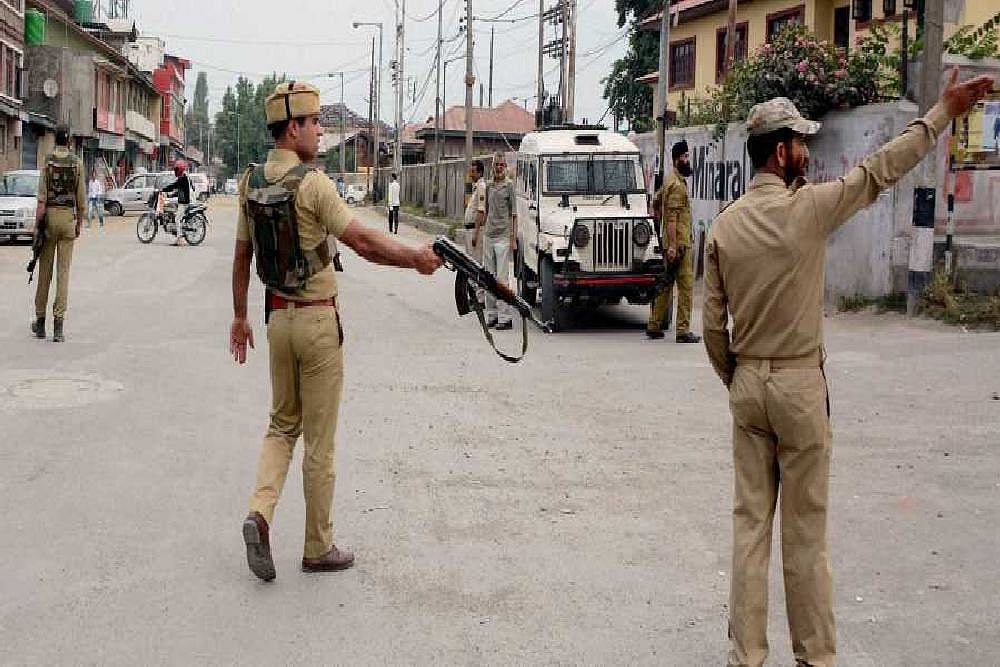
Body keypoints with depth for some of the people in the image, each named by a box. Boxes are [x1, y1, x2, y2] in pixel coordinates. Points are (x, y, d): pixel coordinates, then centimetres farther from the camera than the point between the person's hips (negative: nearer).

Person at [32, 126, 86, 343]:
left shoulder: (48, 161, -4)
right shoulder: (77, 163, 0)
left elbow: (42, 197, -8)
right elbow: (81, 197, 1)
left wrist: (37, 222, -4)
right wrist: (80, 223, 10)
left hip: (50, 215, 0)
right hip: (69, 217, 1)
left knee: (45, 271, 9)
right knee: (64, 272, 0)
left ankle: (40, 321, 18)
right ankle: (58, 324, -5)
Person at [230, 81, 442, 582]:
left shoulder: (251, 182, 6)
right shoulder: (311, 182, -17)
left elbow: (242, 256, 13)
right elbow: (363, 243, -18)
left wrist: (239, 317, 21)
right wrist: (416, 259, -6)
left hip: (277, 318, 7)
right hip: (317, 320, -7)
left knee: (282, 425, 20)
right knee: (319, 440, 4)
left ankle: (260, 512, -2)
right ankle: (319, 548, 14)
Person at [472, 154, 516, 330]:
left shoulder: (510, 186, -4)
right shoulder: (488, 186, 13)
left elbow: (514, 214, -6)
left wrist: (513, 239, -11)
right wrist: (477, 232, 19)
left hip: (503, 237, -6)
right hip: (488, 235, 6)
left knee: (502, 277, -7)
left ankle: (505, 317, -5)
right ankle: (492, 314, 16)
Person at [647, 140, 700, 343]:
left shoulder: (671, 181, 16)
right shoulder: (678, 184, -15)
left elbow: (655, 201, 28)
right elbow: (672, 217, -21)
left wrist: (662, 223, 28)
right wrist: (672, 245, -24)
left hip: (672, 242, 10)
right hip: (679, 242, -10)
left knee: (666, 284, 14)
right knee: (686, 285, -7)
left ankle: (654, 326, 18)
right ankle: (683, 331, -7)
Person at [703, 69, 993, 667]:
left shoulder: (725, 225, 2)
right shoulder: (807, 208, -11)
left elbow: (713, 324, 4)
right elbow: (881, 171, -1)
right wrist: (943, 113, 8)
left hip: (747, 382, 5)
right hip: (799, 384, -4)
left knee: (750, 522, 10)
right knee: (805, 529, 4)